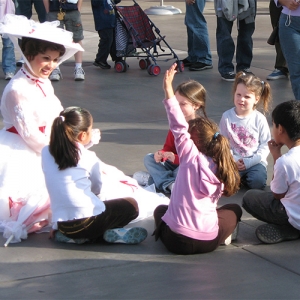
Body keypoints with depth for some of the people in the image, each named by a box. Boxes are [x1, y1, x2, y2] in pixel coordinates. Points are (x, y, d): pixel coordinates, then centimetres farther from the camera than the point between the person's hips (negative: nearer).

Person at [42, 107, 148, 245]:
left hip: (61, 226, 5)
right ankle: (109, 233, -2)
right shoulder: (89, 158, -4)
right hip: (88, 221, -4)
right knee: (131, 205, 17)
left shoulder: (46, 153, 5)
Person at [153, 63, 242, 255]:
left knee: (160, 210, 35)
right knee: (235, 210, 30)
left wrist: (168, 90, -14)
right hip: (209, 241, 1)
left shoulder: (191, 157, -7)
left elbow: (179, 127, -11)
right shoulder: (220, 168, 5)